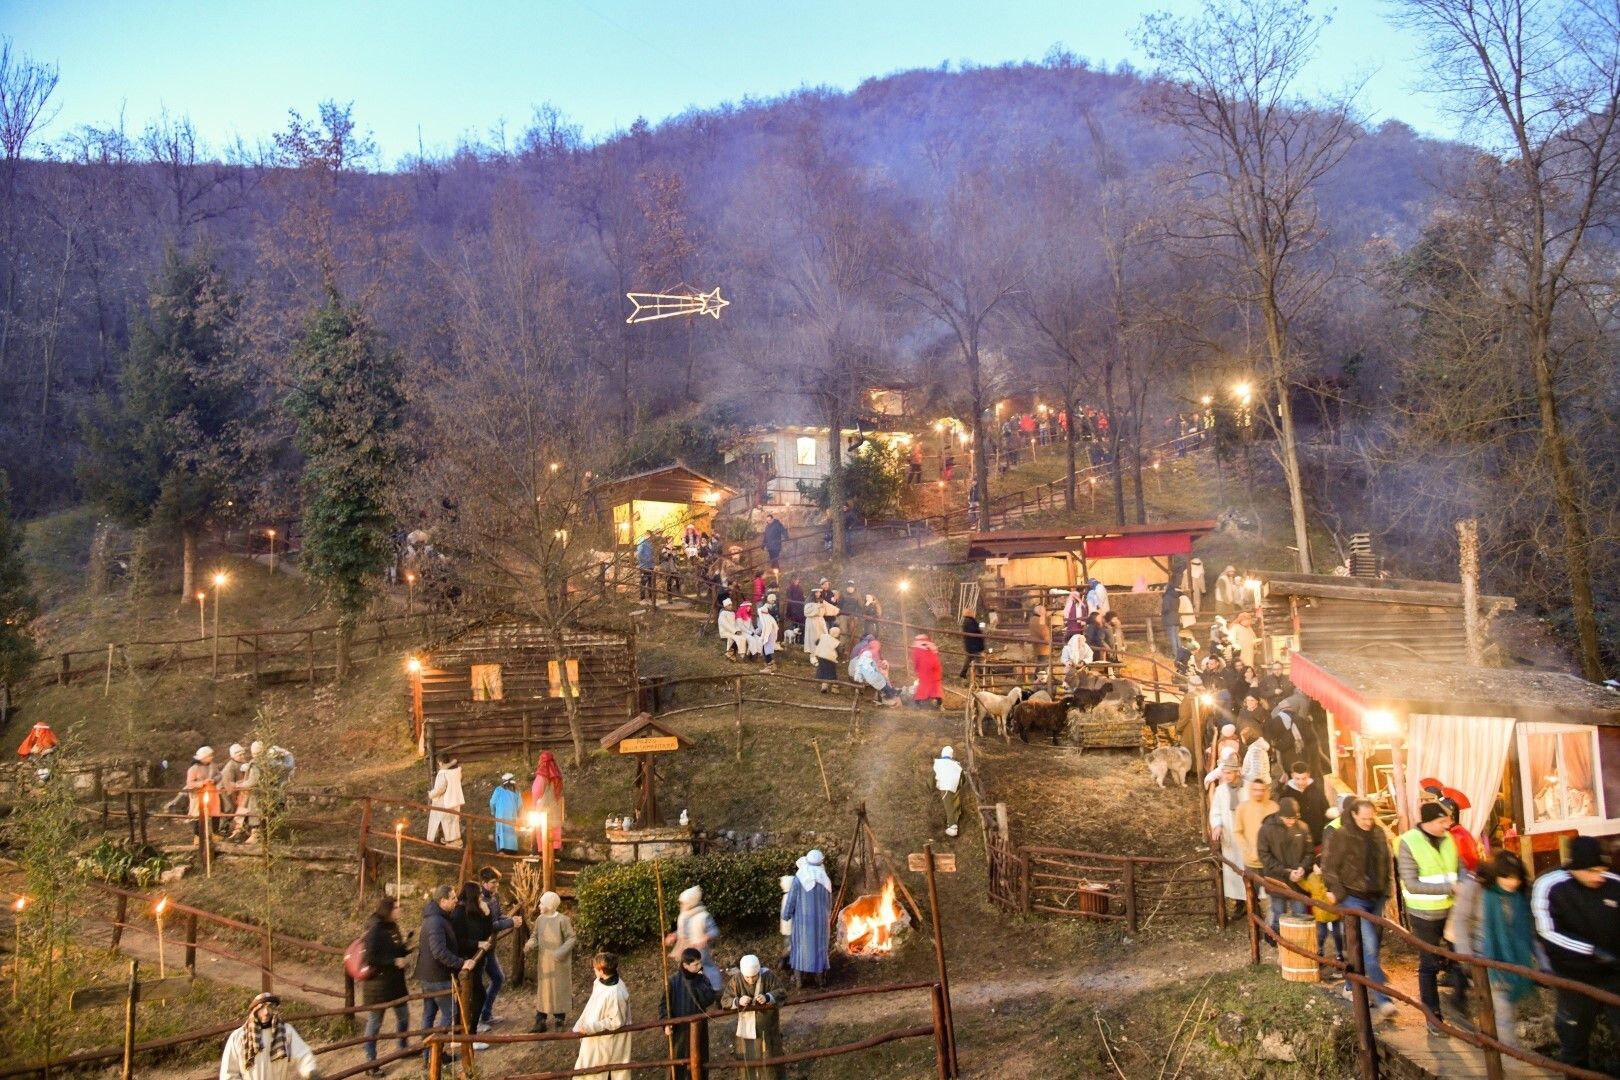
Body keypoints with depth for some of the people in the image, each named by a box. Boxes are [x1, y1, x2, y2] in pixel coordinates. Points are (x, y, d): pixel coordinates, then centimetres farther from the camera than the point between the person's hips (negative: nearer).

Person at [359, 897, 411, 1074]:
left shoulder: (392, 927, 5)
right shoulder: (375, 930, -20)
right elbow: (370, 958, -27)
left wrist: (406, 948, -4)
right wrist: (394, 962, -24)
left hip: (396, 982, 8)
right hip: (377, 984, -8)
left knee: (404, 1015, 20)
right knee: (374, 1024, 5)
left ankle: (404, 1047, 40)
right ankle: (371, 1063, 16)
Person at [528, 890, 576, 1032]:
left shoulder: (563, 920, -16)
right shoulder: (540, 919, 2)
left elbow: (571, 938, -13)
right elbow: (535, 936, 11)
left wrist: (561, 952, -25)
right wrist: (531, 944, -10)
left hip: (559, 963, -5)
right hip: (543, 962, 5)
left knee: (559, 990, 5)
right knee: (542, 990, 11)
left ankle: (559, 1022, 18)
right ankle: (540, 1022, 21)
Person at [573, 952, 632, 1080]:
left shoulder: (615, 994, -34)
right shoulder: (601, 982, -7)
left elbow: (616, 1021, -25)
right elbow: (591, 1007, 7)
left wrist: (591, 1028, -25)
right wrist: (580, 1025, 14)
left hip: (605, 1042, -9)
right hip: (595, 1037, 9)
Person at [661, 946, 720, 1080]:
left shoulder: (703, 979, -4)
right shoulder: (673, 981, -10)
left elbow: (709, 1000, -17)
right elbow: (664, 1004, -4)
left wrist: (695, 983, -22)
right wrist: (666, 1023, -17)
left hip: (699, 1028, 2)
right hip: (680, 1029, -2)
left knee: (700, 1062, 13)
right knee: (679, 1063, 4)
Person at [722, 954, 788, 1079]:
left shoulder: (768, 975, -19)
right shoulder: (736, 980, -16)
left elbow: (782, 993, -16)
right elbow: (724, 1001, -13)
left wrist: (767, 997, -35)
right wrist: (738, 1001, -34)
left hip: (767, 1024, -1)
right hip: (746, 1026, 1)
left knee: (769, 1057, 8)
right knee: (748, 1058, 10)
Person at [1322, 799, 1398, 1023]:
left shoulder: (1378, 834, 5)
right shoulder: (1342, 835, -12)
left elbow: (1386, 864, 17)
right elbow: (1329, 864, -10)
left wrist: (1386, 890, 15)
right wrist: (1335, 891, -14)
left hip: (1376, 898, 6)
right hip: (1354, 898, -6)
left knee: (1362, 946, 16)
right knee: (1369, 948, -12)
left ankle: (1352, 986, 33)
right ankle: (1383, 1001, -14)